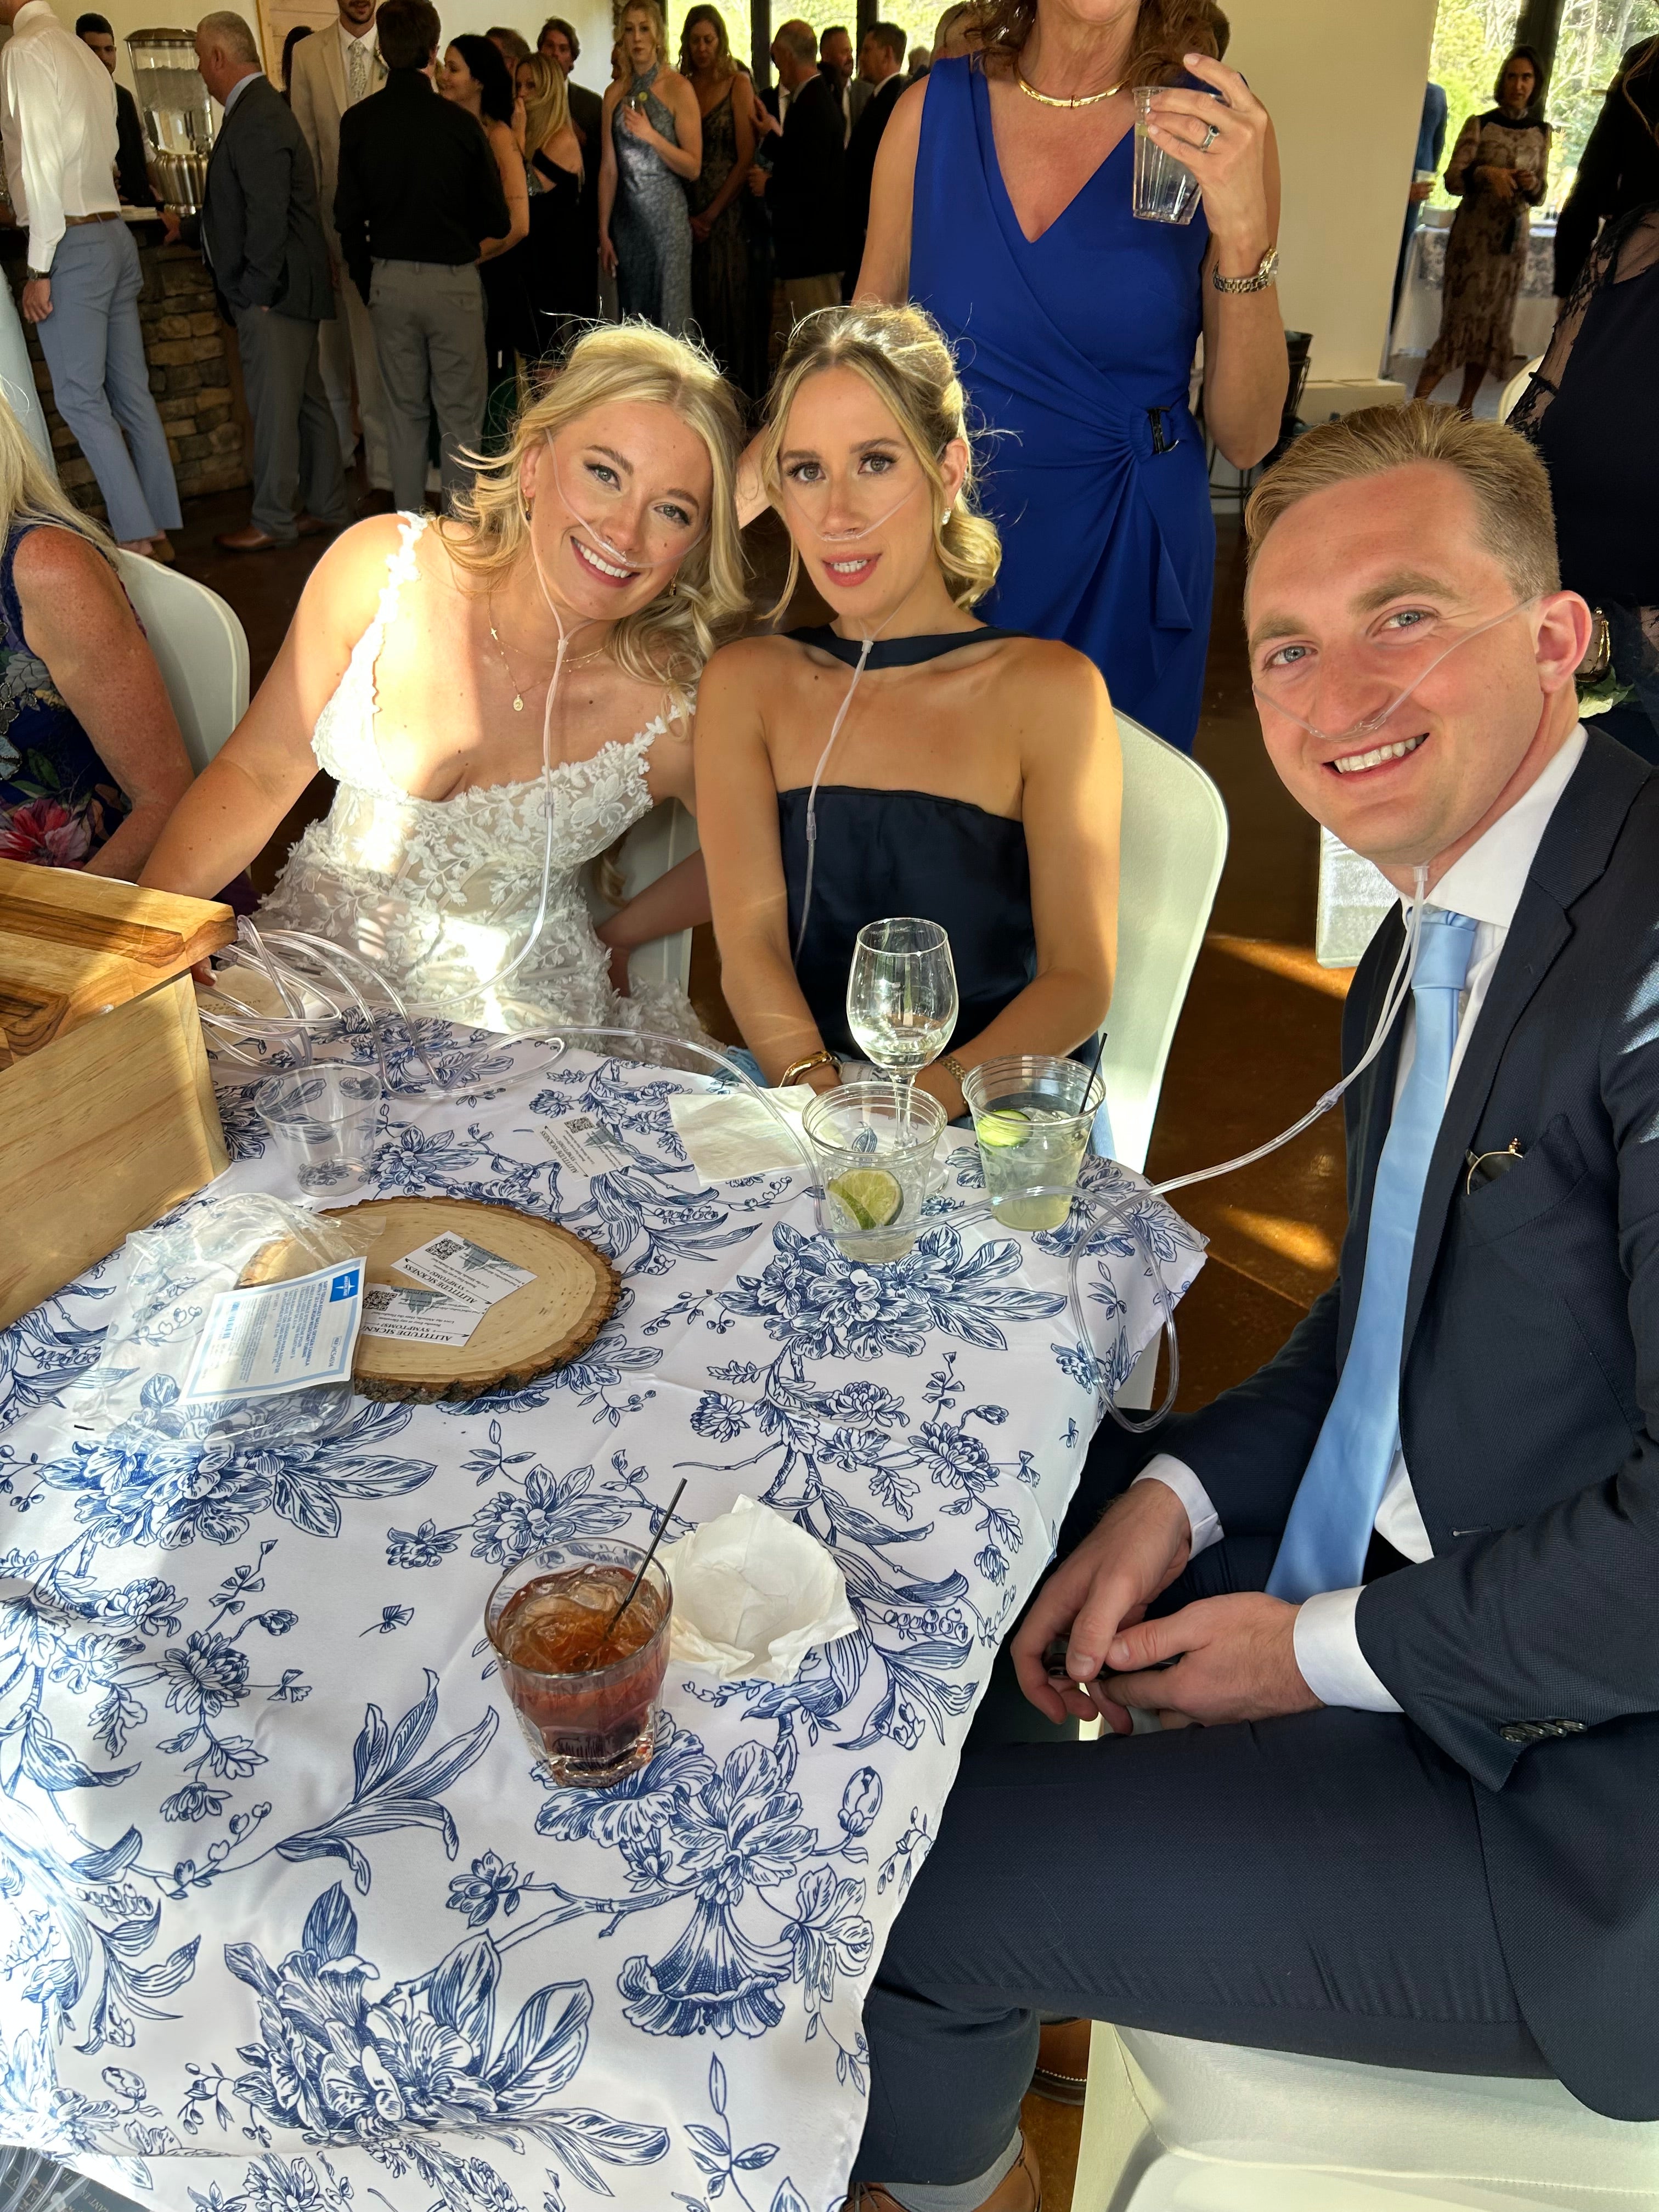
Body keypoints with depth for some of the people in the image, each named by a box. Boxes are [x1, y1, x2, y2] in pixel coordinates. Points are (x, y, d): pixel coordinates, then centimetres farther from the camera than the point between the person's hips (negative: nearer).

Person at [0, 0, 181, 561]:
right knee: (132, 392, 8)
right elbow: (104, 152, 16)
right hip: (114, 234, 8)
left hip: (73, 243, -8)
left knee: (81, 398, -5)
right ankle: (160, 529, 11)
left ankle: (135, 537, -6)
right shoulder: (84, 54, 14)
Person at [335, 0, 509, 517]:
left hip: (389, 280, 3)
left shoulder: (357, 121, -2)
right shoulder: (458, 123, -10)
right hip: (453, 279, -3)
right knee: (460, 415, 4)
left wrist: (366, 283, 16)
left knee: (404, 411, 12)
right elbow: (497, 221, -5)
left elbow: (348, 217, 2)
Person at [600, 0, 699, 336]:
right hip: (626, 217, 4)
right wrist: (604, 232, 4)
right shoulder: (616, 93, 9)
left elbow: (693, 168, -6)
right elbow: (608, 168, 8)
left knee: (668, 316, -4)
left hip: (667, 216, -4)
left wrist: (652, 136, -18)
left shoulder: (678, 88, -2)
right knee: (632, 314, 6)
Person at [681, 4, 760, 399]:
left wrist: (712, 214, -9)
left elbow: (746, 158, -5)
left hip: (727, 211, -3)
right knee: (693, 299, 3)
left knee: (728, 298, -2)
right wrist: (686, 215, -4)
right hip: (686, 213, 3)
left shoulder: (737, 85, 1)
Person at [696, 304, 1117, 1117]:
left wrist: (927, 1097, -22)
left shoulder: (1048, 690, 2)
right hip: (791, 1111, 2)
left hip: (988, 1121, -1)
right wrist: (820, 1090, -22)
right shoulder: (745, 683, 10)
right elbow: (748, 939, -2)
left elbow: (1080, 980, -4)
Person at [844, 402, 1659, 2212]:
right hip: (1406, 1563, 9)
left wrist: (1329, 1650, -15)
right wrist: (1179, 1492, -4)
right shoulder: (1424, 953, 5)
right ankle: (974, 2018, 39)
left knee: (899, 1882, -8)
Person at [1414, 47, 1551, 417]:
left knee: (1495, 321, 3)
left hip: (1514, 238, 4)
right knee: (1462, 315, -10)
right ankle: (1419, 400, -9)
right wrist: (1486, 172, -26)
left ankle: (1465, 405, 9)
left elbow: (1540, 194, 11)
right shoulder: (1480, 125, -2)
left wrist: (1532, 184, -11)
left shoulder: (1541, 133, 8)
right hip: (1474, 234, -4)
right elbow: (1452, 179, -9)